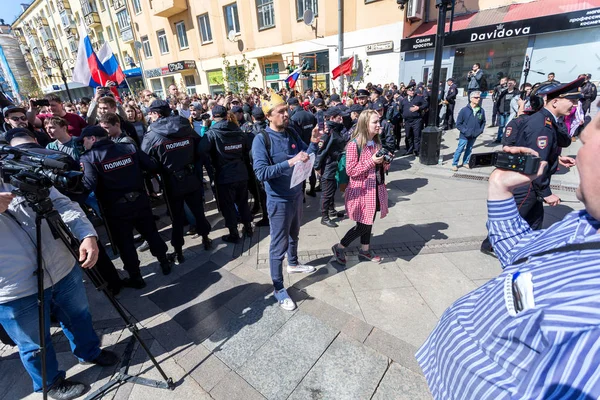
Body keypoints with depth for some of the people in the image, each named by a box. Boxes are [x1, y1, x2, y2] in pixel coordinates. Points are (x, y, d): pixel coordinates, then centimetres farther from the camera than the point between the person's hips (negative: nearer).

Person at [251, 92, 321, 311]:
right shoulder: (261, 139, -19)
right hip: (279, 200, -6)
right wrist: (290, 162, -33)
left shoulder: (292, 133, -1)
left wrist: (314, 143, -14)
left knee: (293, 235, 26)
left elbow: (306, 156, 4)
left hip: (297, 195, 7)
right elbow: (261, 173, -27)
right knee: (278, 245, 5)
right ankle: (278, 288, 22)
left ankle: (293, 263, 51)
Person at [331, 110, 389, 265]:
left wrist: (385, 162, -6)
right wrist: (371, 162, -25)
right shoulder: (354, 144, -18)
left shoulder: (377, 142, 6)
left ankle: (365, 250, 36)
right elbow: (350, 170, -20)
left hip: (375, 188, 8)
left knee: (369, 222, 17)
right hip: (362, 190, -7)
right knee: (363, 225, 0)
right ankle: (339, 247, 19)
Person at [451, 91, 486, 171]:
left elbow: (483, 122, 14)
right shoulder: (464, 110, -11)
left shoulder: (481, 110, 0)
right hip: (464, 135, -4)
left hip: (474, 135, 4)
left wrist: (480, 130, 0)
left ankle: (465, 162, 30)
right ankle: (454, 164, 7)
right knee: (460, 149, -3)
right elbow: (458, 123, -8)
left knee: (469, 149, 16)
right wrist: (464, 131, -15)